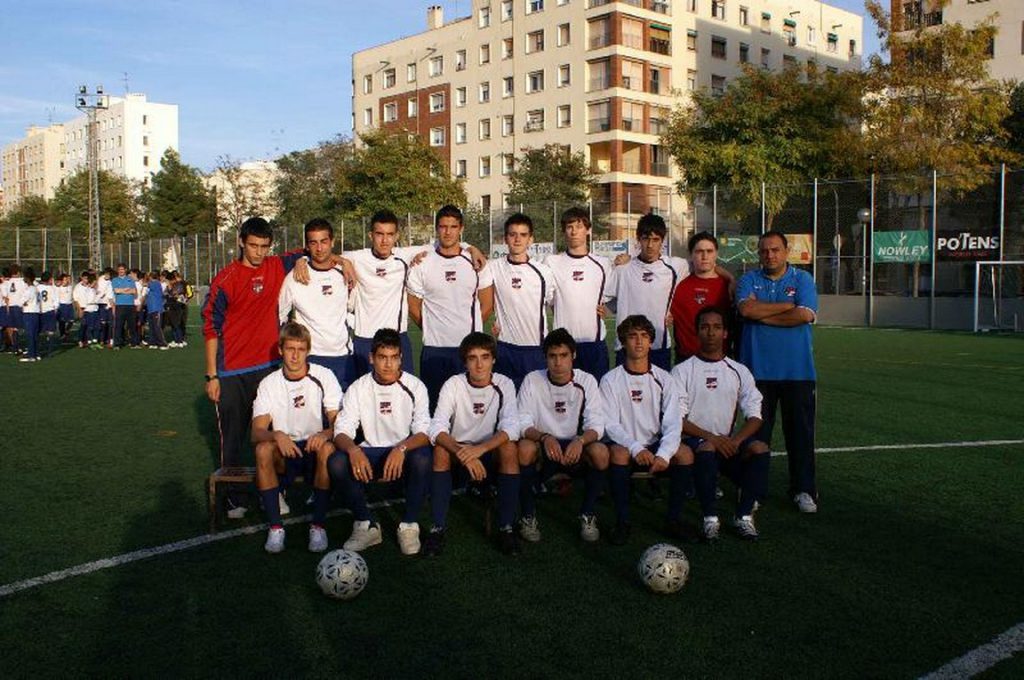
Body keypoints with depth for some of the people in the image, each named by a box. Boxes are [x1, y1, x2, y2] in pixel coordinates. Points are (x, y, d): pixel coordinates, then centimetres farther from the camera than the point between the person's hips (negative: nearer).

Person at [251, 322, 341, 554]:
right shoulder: (269, 384, 0)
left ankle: (318, 525, -22)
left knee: (327, 448, -35)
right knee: (263, 449, -31)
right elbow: (256, 433, -10)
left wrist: (325, 434, -33)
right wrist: (276, 435, -34)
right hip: (284, 452, 1)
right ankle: (275, 526, -21)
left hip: (314, 448, -1)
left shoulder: (324, 377, -3)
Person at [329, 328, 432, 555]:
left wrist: (401, 448, -34)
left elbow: (424, 432, -13)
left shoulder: (414, 386, -5)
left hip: (405, 452, -2)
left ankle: (409, 525, -13)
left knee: (423, 458, -36)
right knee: (336, 463, -27)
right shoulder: (358, 389, 0)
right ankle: (366, 525, -8)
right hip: (370, 454, 2)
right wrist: (353, 449, -32)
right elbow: (341, 431, -8)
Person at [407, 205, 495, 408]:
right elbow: (414, 307, 7)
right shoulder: (422, 264, 2)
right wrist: (432, 329, 8)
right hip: (434, 348, 0)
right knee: (434, 403, 5)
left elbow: (486, 304, 9)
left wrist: (469, 327, 8)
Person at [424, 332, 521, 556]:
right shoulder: (453, 384, -12)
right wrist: (464, 455, -39)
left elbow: (511, 428, -22)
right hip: (458, 448, 0)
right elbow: (437, 429, -22)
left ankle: (506, 527, -21)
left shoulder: (504, 385, -10)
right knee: (441, 450, -31)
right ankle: (437, 528, -22)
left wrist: (480, 449, -39)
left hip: (491, 452, 0)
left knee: (509, 448, -31)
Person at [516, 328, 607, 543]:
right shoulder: (533, 380, -7)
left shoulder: (586, 381, -6)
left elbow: (596, 425, -11)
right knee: (524, 448, -34)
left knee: (601, 452, -30)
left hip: (575, 446, 1)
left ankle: (588, 515, -7)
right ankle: (528, 516, -14)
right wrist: (544, 437, -35)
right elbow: (523, 423, -14)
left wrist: (580, 440, -34)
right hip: (542, 444, -1)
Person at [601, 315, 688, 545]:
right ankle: (622, 522, -20)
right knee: (618, 452, -35)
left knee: (685, 453, -26)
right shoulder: (611, 380, -1)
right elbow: (610, 424, -9)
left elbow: (673, 424, -4)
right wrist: (636, 448, -27)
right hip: (624, 446, -2)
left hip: (655, 448, 2)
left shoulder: (663, 379, 4)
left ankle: (673, 520, -10)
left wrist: (664, 454, -24)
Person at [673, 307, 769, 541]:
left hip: (729, 440, 3)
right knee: (706, 449, -37)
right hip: (695, 439, -3)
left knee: (760, 449, -27)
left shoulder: (739, 371, 13)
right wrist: (711, 437, -19)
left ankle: (744, 516, -17)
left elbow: (754, 416, 6)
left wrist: (736, 439, -14)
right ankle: (710, 518, -24)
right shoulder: (682, 371, 3)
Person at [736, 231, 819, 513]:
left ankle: (804, 490, 13)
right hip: (758, 368, 0)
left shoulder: (802, 279, 5)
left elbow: (805, 315, -11)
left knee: (800, 430, 3)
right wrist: (787, 306, -8)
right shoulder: (749, 279, 7)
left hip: (797, 370, 0)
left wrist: (763, 316, -7)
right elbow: (746, 309, -13)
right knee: (757, 430, 6)